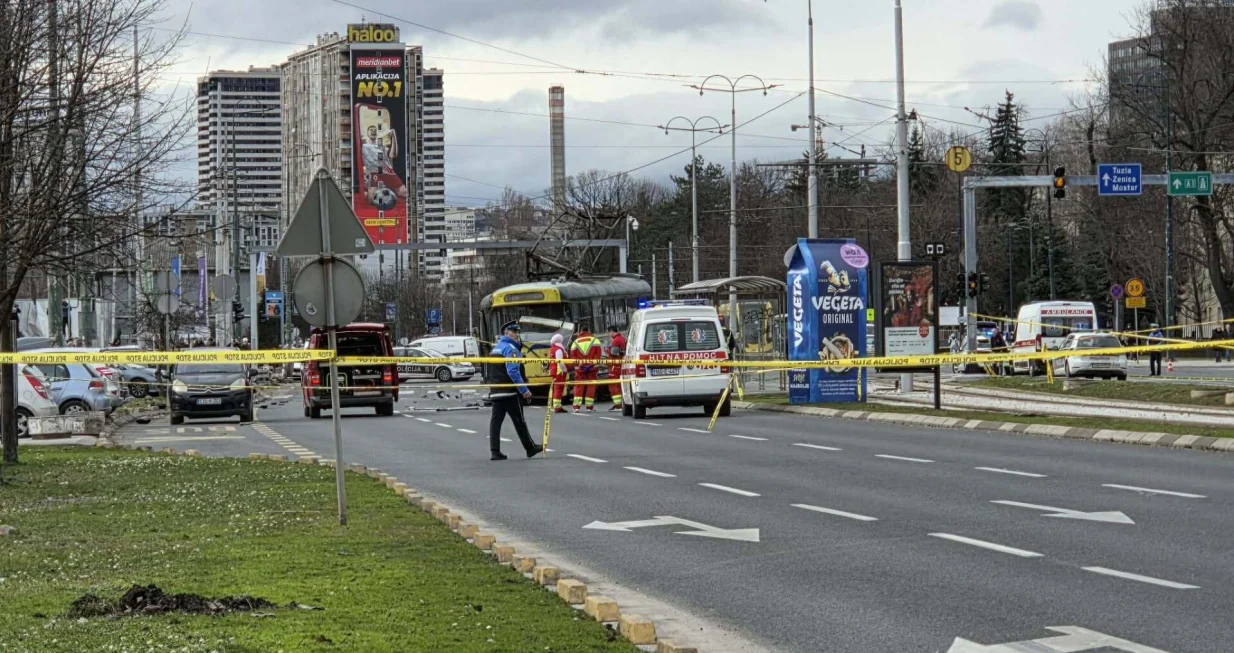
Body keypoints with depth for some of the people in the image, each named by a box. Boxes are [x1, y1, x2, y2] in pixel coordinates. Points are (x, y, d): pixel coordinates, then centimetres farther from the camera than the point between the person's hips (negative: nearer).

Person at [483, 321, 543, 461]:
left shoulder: (495, 348, 18)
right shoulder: (510, 348, -12)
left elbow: (489, 372, 22)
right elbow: (513, 371, -22)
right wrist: (524, 390, -21)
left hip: (495, 392, 8)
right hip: (510, 392, -8)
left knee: (496, 420, 3)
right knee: (519, 421, 2)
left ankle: (495, 451, -2)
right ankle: (530, 448, 12)